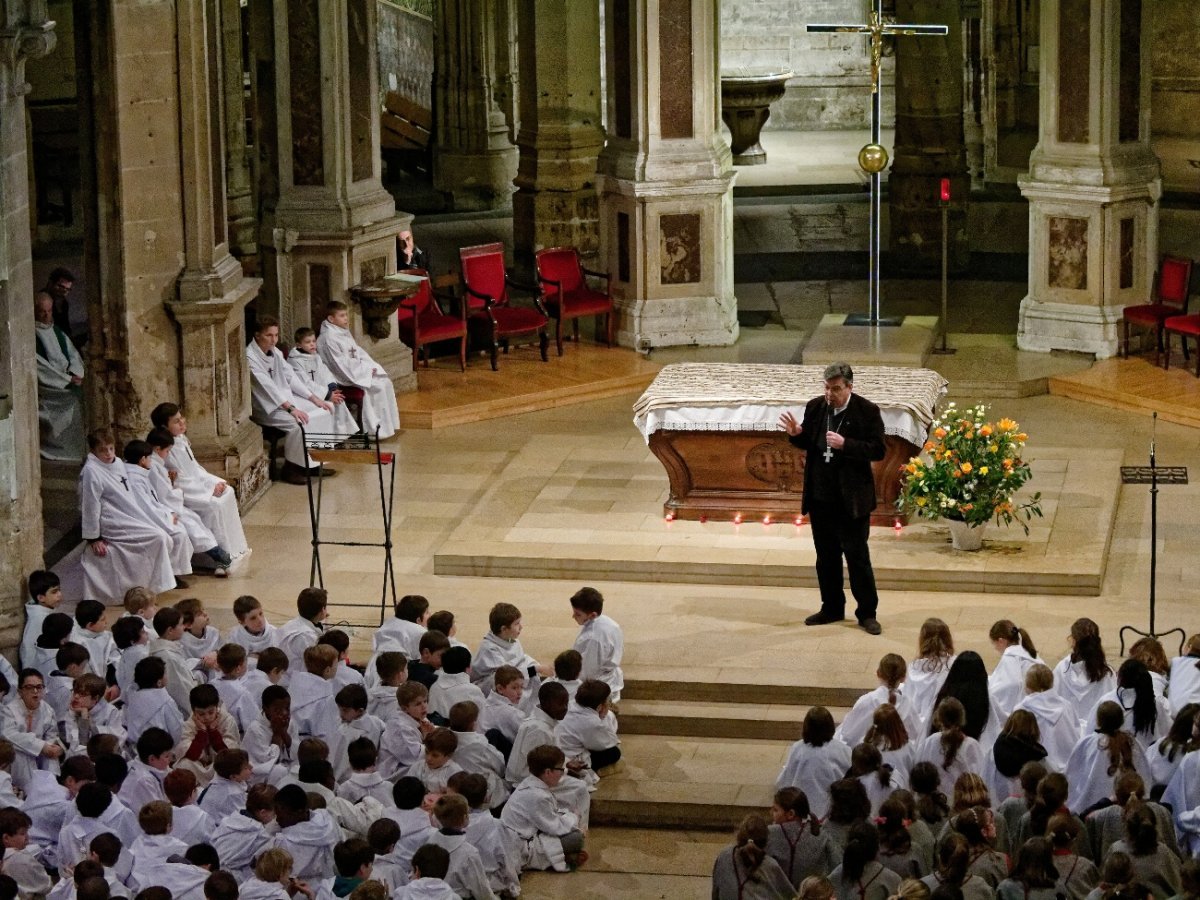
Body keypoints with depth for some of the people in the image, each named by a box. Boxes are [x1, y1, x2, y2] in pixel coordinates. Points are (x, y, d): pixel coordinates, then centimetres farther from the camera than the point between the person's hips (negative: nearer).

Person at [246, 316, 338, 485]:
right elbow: (267, 386, -26)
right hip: (264, 407, -9)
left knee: (323, 412, -2)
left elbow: (291, 377, 12)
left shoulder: (275, 353, 10)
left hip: (285, 399, 9)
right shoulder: (250, 357, -18)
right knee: (298, 422, -31)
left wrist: (314, 398, 3)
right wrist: (291, 409, -33)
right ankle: (291, 469, -15)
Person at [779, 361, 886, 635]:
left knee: (858, 556, -1)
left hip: (852, 498, -5)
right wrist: (796, 434, -10)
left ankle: (867, 614, 8)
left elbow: (878, 450, -14)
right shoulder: (815, 407, 2)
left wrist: (845, 444, -26)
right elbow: (807, 443, 13)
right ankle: (832, 608, 27)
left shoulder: (867, 411, -11)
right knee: (826, 556, 14)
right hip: (820, 496, 5)